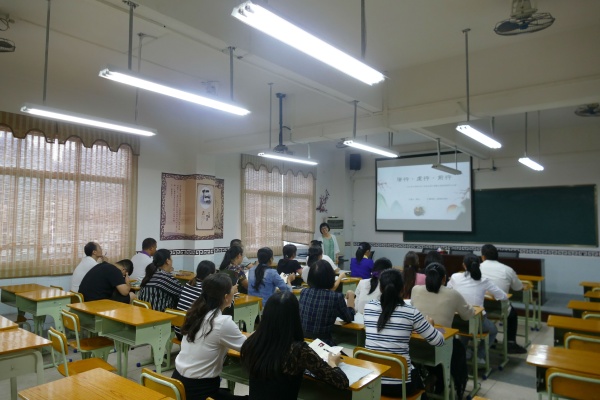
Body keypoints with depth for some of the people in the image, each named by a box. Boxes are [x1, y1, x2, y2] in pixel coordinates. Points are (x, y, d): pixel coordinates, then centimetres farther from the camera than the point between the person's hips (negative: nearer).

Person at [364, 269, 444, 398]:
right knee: (418, 373, 32)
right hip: (399, 384, -3)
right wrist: (429, 326, 19)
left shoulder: (368, 307, -3)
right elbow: (438, 341, -1)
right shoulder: (411, 313, -11)